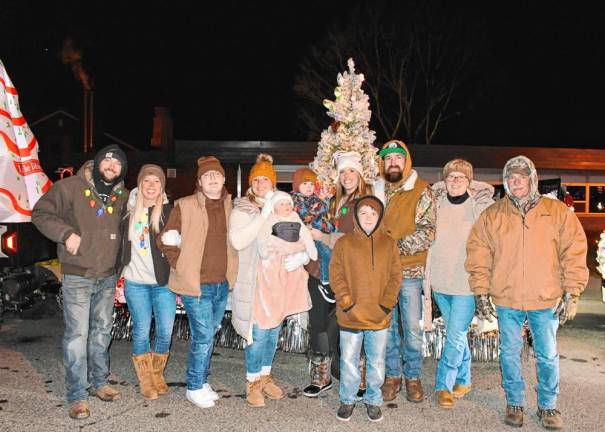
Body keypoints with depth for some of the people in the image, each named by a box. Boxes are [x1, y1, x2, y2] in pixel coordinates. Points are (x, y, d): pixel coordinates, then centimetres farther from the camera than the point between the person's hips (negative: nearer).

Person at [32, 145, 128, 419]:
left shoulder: (122, 196, 7)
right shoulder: (71, 187, -10)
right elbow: (40, 213, -6)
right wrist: (66, 233, -19)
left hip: (108, 277, 6)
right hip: (77, 276, -6)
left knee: (102, 331, 17)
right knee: (77, 335, -6)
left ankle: (99, 383, 33)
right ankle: (76, 396, 6)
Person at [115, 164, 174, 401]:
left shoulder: (169, 210, -2)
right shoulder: (129, 210, 3)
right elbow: (120, 245, 9)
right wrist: (117, 277, 7)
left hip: (164, 281, -1)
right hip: (135, 282, 1)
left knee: (165, 331, 1)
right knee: (141, 331, 5)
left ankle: (157, 374, 25)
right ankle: (145, 379, 23)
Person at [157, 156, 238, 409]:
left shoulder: (231, 208, 7)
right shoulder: (185, 206, -7)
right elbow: (167, 241, -5)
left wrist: (230, 272, 11)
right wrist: (182, 268, -7)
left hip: (222, 284, 5)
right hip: (196, 284, -5)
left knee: (208, 336, 15)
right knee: (203, 336, -4)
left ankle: (202, 381, 30)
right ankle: (195, 388, 13)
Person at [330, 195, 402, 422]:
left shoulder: (388, 244, 3)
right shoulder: (344, 243, -3)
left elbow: (395, 276, 2)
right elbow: (336, 276, -4)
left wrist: (386, 303, -7)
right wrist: (347, 303, -11)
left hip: (380, 316, 1)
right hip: (351, 316, -1)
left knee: (377, 362, 13)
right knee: (348, 361, 9)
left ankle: (373, 400, 31)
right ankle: (348, 400, 28)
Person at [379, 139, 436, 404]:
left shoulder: (421, 191, -3)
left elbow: (428, 232, -9)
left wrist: (399, 244, -18)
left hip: (410, 271, -3)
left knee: (412, 328, 4)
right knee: (386, 326, 11)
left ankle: (413, 377, 21)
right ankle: (392, 375, 24)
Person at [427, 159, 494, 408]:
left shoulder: (482, 205, -4)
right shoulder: (436, 204, 5)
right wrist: (427, 276, 11)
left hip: (467, 283, -3)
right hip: (440, 282, 3)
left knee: (456, 336, -5)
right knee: (457, 333, 14)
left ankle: (444, 385, 8)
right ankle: (463, 381, 28)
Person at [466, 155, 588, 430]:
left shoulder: (558, 212, 0)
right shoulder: (492, 216, 3)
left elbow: (574, 253, -1)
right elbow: (478, 255, 3)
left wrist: (571, 294, -5)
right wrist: (481, 293, -2)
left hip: (546, 300, -1)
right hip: (506, 300, 1)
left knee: (547, 356, 9)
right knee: (510, 354, 11)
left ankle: (548, 406, 28)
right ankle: (514, 404, 28)